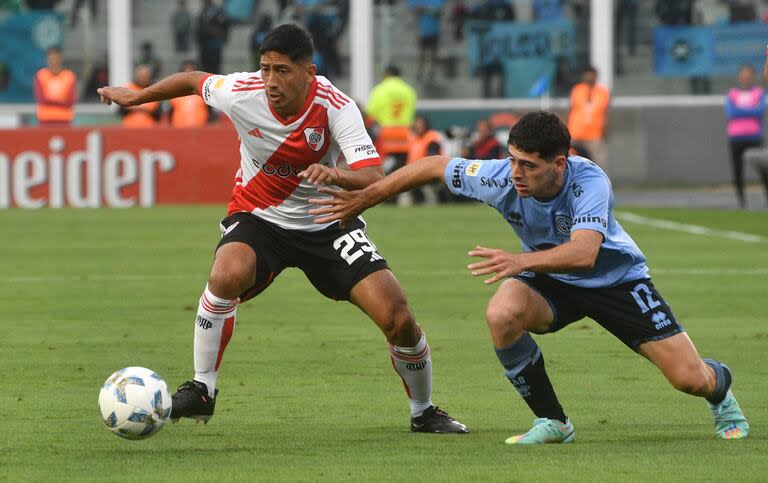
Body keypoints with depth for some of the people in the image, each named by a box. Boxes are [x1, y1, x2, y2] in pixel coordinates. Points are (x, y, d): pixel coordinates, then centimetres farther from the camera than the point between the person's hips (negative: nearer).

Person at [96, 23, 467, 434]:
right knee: (227, 275, -35)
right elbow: (194, 81, 3)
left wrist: (337, 175, -56)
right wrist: (135, 97, 16)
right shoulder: (241, 93, -20)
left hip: (327, 221, 0)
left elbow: (374, 178, -34)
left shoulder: (336, 108, -25)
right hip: (258, 215, 0)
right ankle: (202, 390, -17)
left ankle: (423, 412, 16)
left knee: (396, 317, -11)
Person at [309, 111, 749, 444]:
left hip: (615, 276, -3)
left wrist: (521, 261, -65)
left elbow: (584, 253, -50)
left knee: (690, 379, -10)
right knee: (502, 314, -32)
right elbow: (435, 166, -9)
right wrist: (363, 199, -6)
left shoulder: (589, 181, -36)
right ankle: (552, 422, -10)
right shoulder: (500, 178, -25)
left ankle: (720, 387, 33)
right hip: (552, 283, 3)